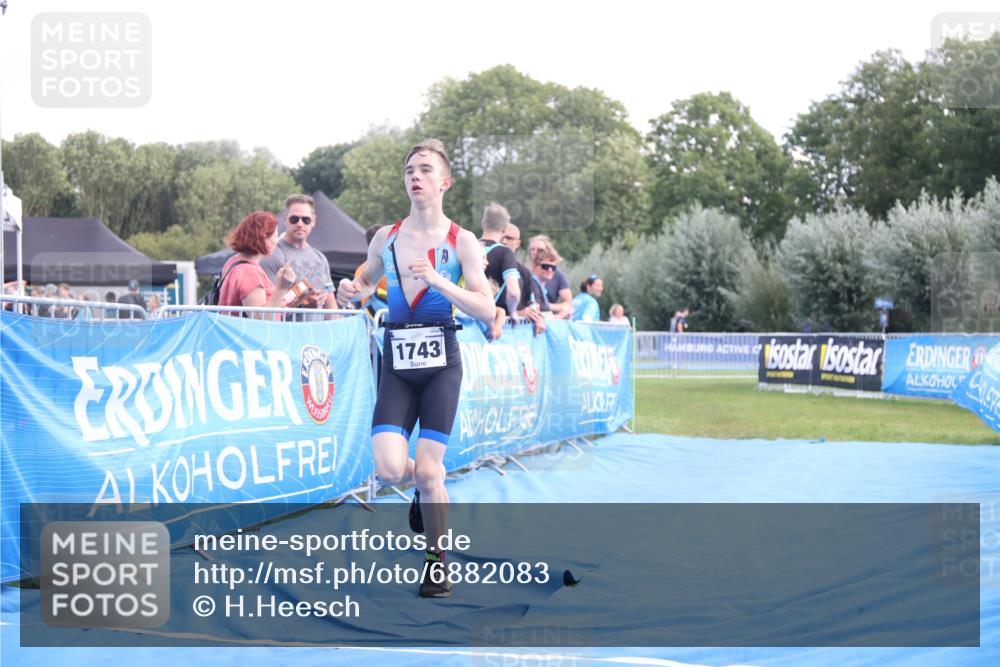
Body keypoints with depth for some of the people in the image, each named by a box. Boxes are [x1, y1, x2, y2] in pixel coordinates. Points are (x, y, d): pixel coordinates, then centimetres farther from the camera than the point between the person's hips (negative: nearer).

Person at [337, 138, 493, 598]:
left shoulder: (461, 241, -3)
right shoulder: (385, 238, 6)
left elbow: (486, 310, -9)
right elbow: (366, 282, 22)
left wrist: (437, 280, -21)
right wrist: (352, 292, -2)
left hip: (440, 361, -2)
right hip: (396, 361, 2)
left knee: (427, 470, -7)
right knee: (389, 469, -12)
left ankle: (436, 561, 14)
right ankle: (425, 486, 26)